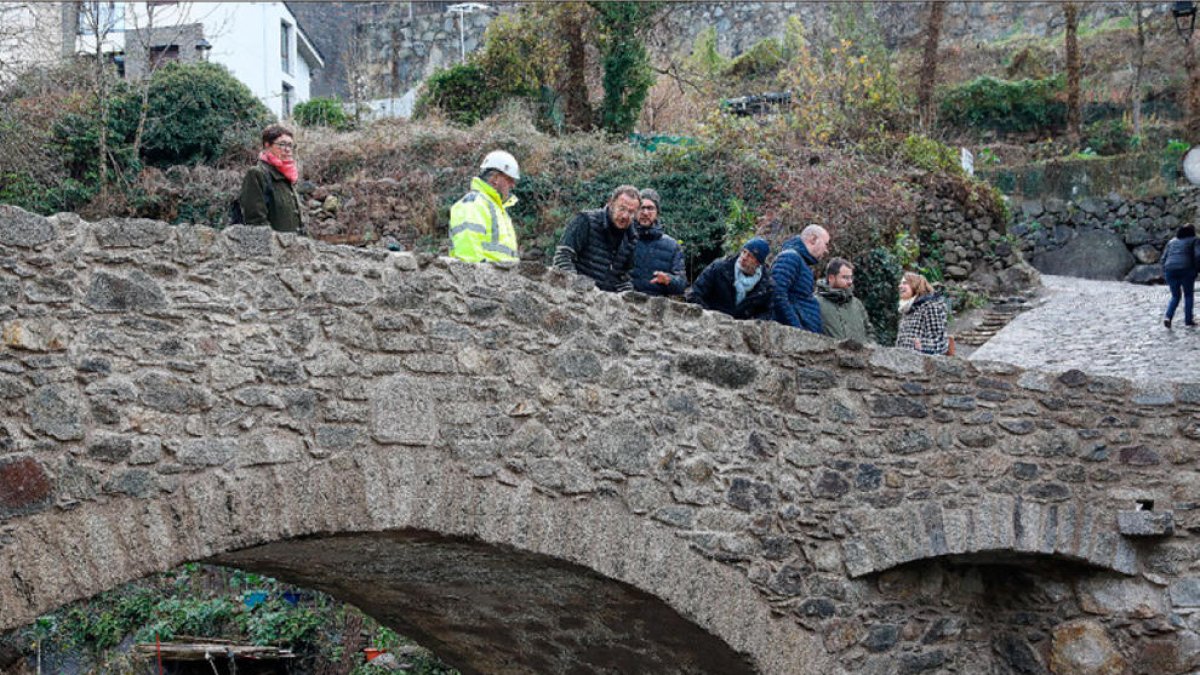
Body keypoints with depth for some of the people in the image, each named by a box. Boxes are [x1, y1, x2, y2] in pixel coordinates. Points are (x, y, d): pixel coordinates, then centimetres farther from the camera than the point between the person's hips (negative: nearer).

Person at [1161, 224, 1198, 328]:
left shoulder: (1171, 242, 21)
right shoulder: (1194, 241, 9)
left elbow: (1164, 258, 14)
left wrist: (1165, 273, 16)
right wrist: (1196, 270, 2)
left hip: (1170, 270, 4)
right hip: (1186, 270, -4)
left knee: (1175, 296, 15)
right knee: (1188, 295, 15)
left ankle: (1168, 317, -5)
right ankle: (1188, 320, 14)